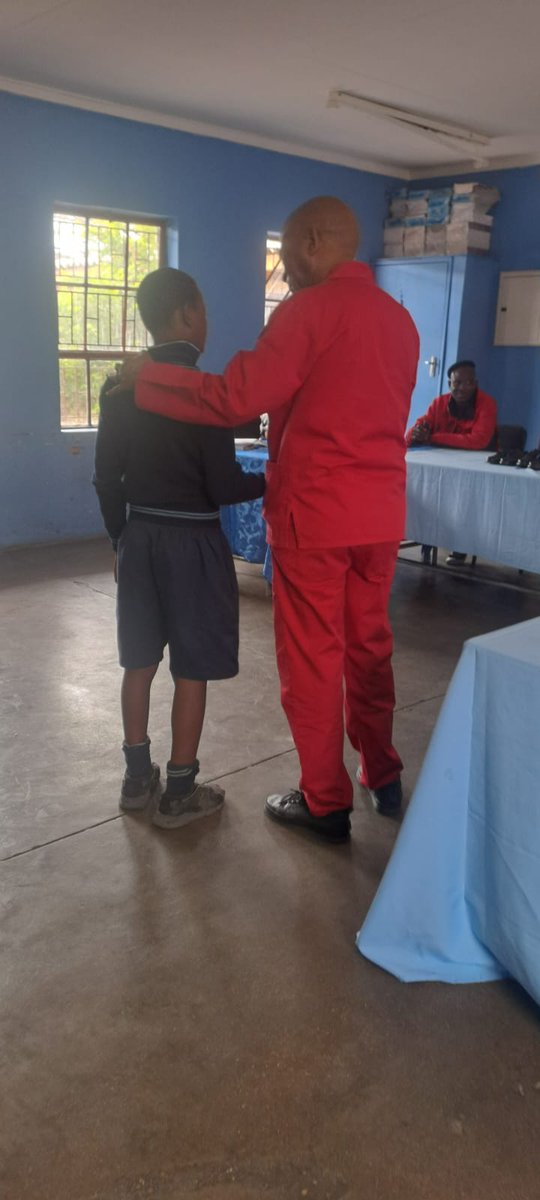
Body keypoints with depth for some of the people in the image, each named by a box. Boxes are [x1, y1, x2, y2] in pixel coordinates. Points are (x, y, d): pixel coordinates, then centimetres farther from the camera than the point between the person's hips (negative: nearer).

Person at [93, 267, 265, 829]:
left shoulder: (119, 388, 3)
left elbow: (106, 477, 7)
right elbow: (224, 487, -15)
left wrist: (121, 538, 18)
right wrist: (273, 479, 3)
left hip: (139, 536, 6)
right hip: (192, 541, -6)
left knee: (139, 660, 15)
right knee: (191, 669, 4)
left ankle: (136, 776, 27)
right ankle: (180, 793, 13)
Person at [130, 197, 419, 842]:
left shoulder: (308, 310, -11)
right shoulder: (400, 318, 11)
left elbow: (237, 398, -16)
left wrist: (146, 379, -6)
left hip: (314, 512, -7)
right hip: (381, 513, 7)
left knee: (311, 658, 4)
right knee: (369, 645, 18)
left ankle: (325, 802, 16)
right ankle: (382, 775, 31)